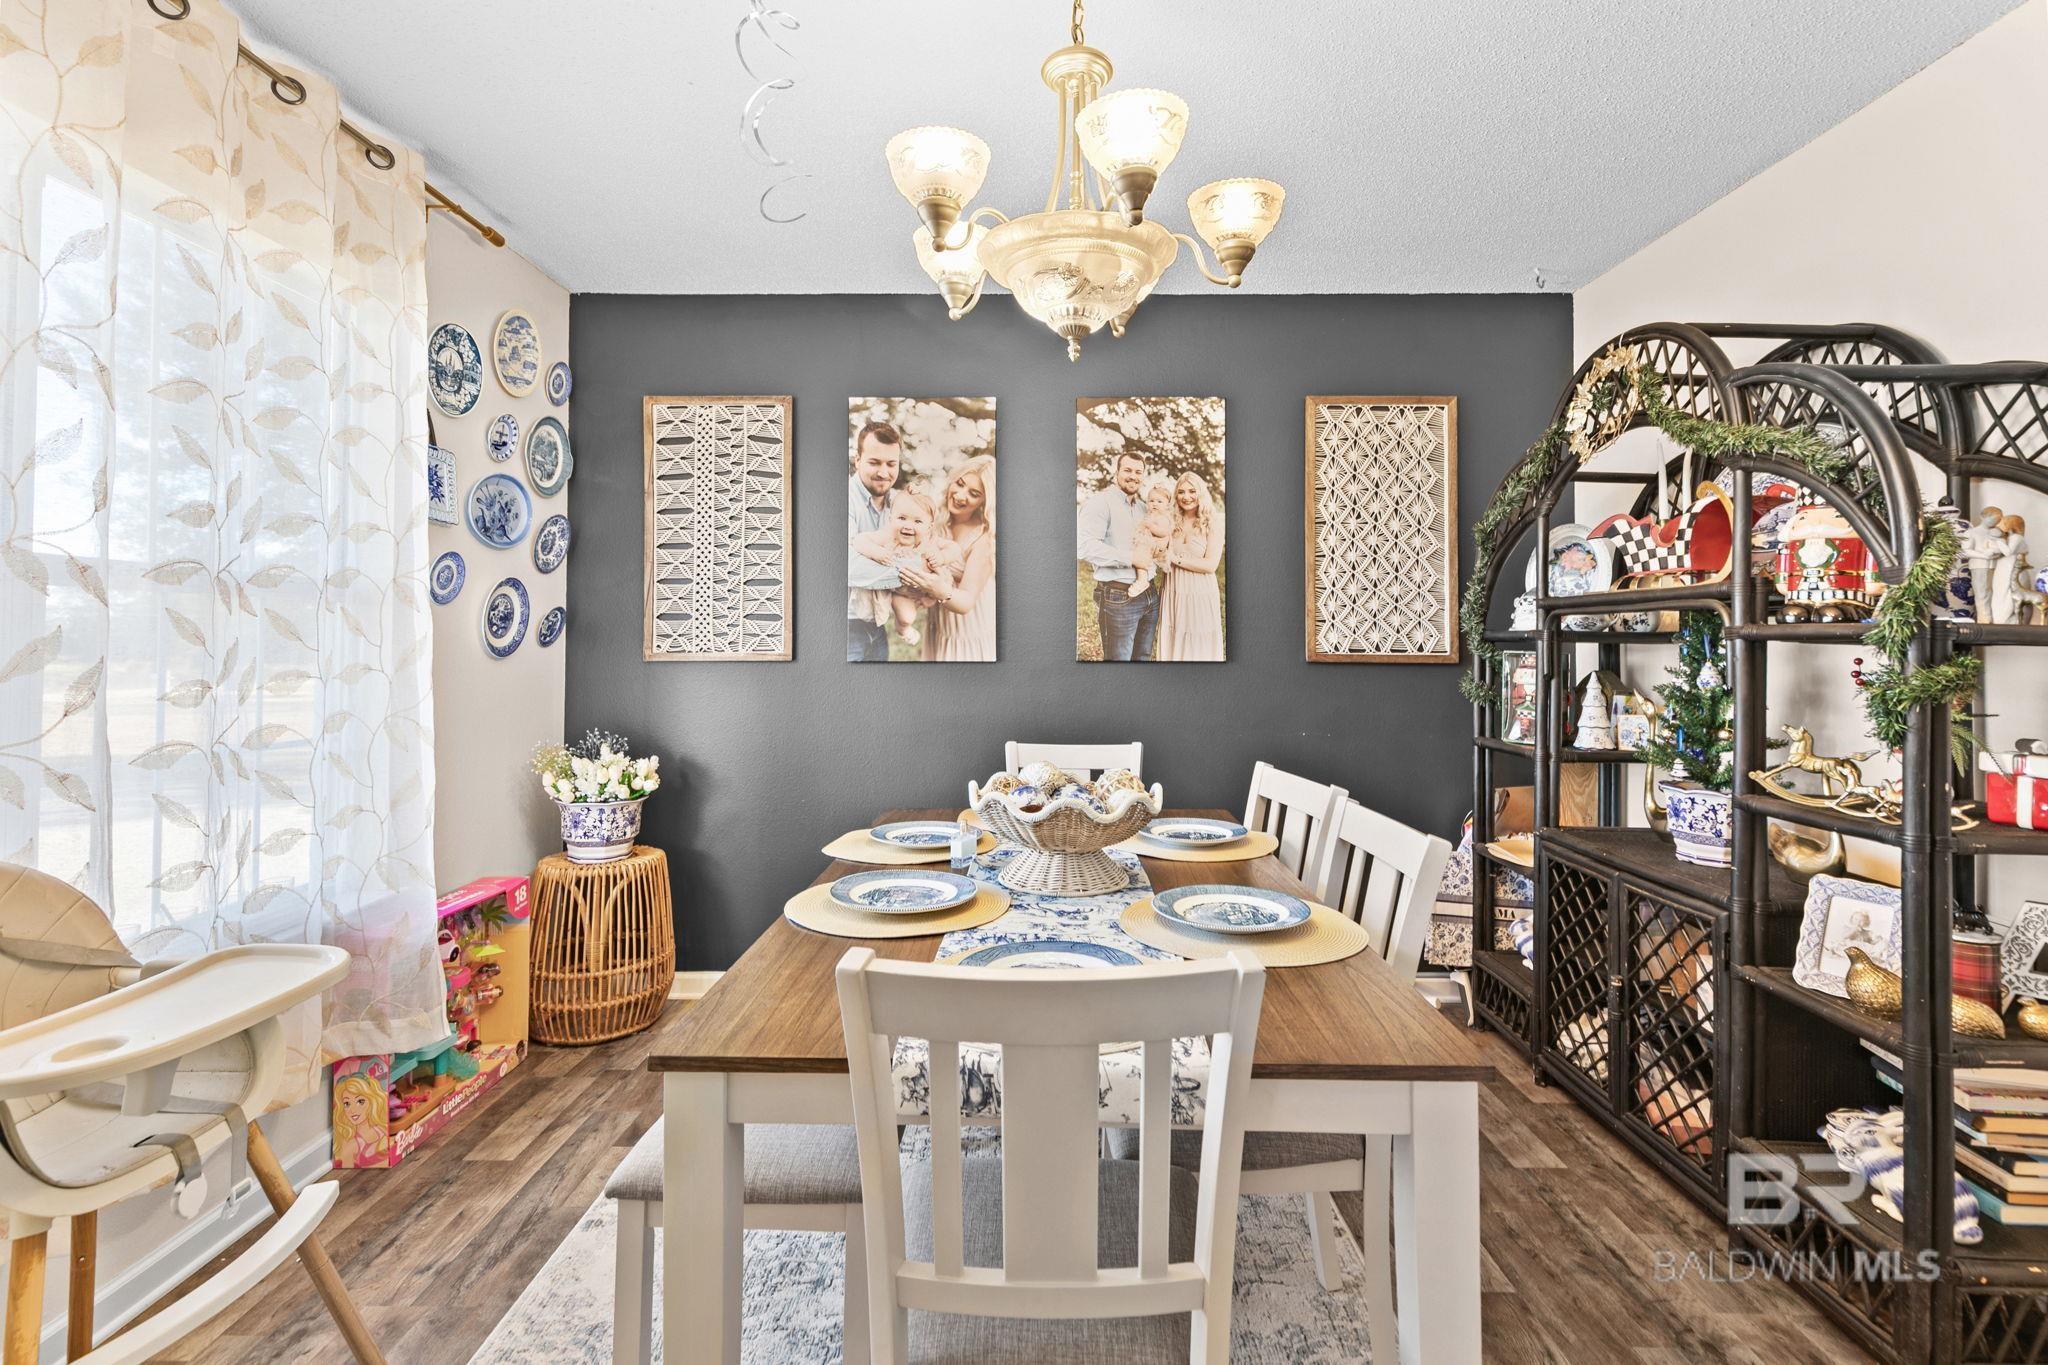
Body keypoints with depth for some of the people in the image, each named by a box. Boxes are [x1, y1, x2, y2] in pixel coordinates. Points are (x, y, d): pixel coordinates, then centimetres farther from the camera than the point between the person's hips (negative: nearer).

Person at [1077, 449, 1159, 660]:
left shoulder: (1143, 508, 16)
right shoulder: (1100, 501, -9)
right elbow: (1086, 548, -22)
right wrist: (1131, 558, -20)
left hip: (1150, 594, 8)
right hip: (1118, 598, -8)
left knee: (1143, 656, 14)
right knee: (1118, 659, -1)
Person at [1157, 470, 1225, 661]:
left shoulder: (1213, 522, -4)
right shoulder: (1172, 522, 7)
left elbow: (1211, 565, -12)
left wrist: (1176, 558, -12)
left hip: (1200, 595, -4)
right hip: (1172, 593, 4)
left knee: (1200, 651, 4)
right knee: (1173, 646, 10)